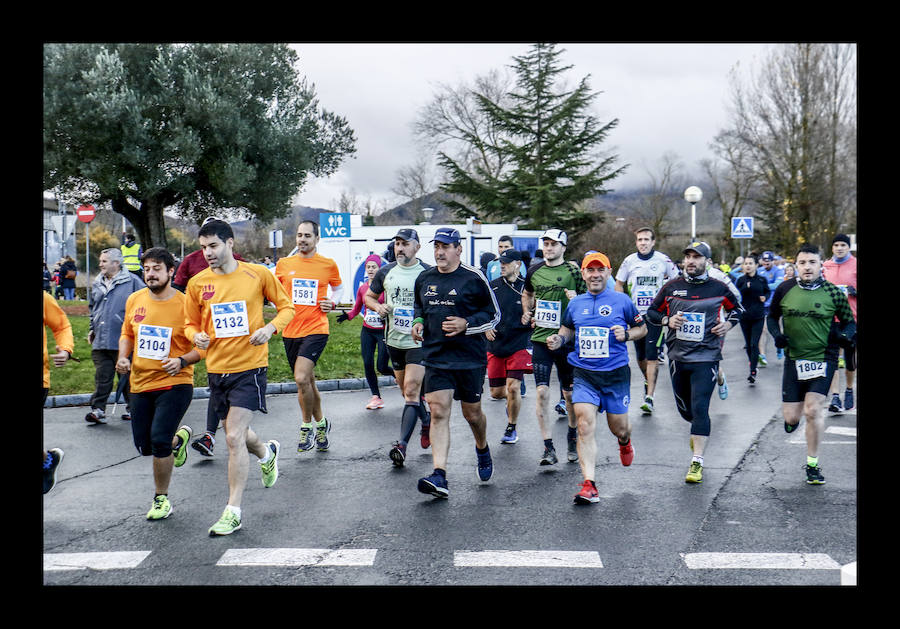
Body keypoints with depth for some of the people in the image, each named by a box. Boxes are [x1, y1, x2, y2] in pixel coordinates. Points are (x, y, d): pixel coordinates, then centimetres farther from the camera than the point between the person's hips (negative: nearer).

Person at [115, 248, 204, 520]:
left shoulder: (185, 304, -11)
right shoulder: (134, 300, 4)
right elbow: (127, 334, 19)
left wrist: (182, 361, -23)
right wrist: (123, 357, 1)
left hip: (175, 383, -5)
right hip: (140, 383, 5)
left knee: (159, 440, -17)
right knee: (144, 446, 9)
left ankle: (161, 498, 6)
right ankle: (179, 437, 43)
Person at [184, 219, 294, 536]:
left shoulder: (258, 274, -5)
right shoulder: (197, 283, 2)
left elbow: (286, 307, 5)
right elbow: (191, 323, 13)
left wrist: (270, 328, -14)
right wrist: (196, 335, -10)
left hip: (250, 366, -5)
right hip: (216, 367, 5)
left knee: (234, 437, -13)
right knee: (235, 433, 19)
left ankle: (233, 512, -2)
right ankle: (267, 453, 54)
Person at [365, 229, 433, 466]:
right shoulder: (386, 272, 7)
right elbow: (369, 296, 18)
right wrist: (378, 306, -3)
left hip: (419, 341, -5)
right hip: (394, 340, 5)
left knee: (411, 392, -13)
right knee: (406, 391, 16)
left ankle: (402, 444, -16)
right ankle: (426, 421, 40)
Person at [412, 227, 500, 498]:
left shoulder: (474, 278, -6)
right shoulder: (424, 278, 9)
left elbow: (494, 315, -1)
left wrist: (466, 324, -15)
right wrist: (418, 321, 6)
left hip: (470, 357, -3)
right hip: (435, 357, 3)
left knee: (472, 412, 10)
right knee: (438, 412, -9)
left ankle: (483, 450, 43)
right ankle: (439, 477, -13)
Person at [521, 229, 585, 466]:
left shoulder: (573, 271, -2)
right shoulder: (534, 270, 8)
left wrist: (577, 300, -18)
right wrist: (526, 312, 9)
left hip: (567, 340, -2)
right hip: (540, 339, 2)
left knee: (570, 393, 9)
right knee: (542, 392, -8)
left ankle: (572, 436, 33)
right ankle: (548, 448, -3)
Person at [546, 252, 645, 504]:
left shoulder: (622, 301, -1)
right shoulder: (575, 303, 8)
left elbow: (642, 329, 10)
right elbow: (568, 328, 24)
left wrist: (626, 334, -11)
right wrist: (559, 339, 3)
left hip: (615, 374, -1)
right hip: (584, 374, 1)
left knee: (618, 428, 10)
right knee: (585, 425, -15)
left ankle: (625, 442, 50)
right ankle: (589, 485, -14)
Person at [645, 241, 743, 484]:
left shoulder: (718, 288, 0)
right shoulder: (672, 287, 3)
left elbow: (736, 308, 17)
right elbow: (652, 312, 11)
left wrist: (728, 324, -2)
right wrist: (667, 320, -8)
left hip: (706, 357, -3)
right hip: (677, 357, 3)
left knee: (699, 407, -12)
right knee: (684, 408, 13)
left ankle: (697, 462, -8)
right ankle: (700, 430, 48)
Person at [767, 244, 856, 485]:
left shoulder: (833, 293, -5)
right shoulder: (785, 290, -1)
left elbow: (849, 321, 6)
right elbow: (772, 316, 13)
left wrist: (845, 335, -16)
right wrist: (776, 334, -6)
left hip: (823, 359, -2)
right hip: (794, 359, 2)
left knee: (812, 411, -11)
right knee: (791, 416, 3)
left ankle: (812, 464, 7)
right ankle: (792, 418, 44)